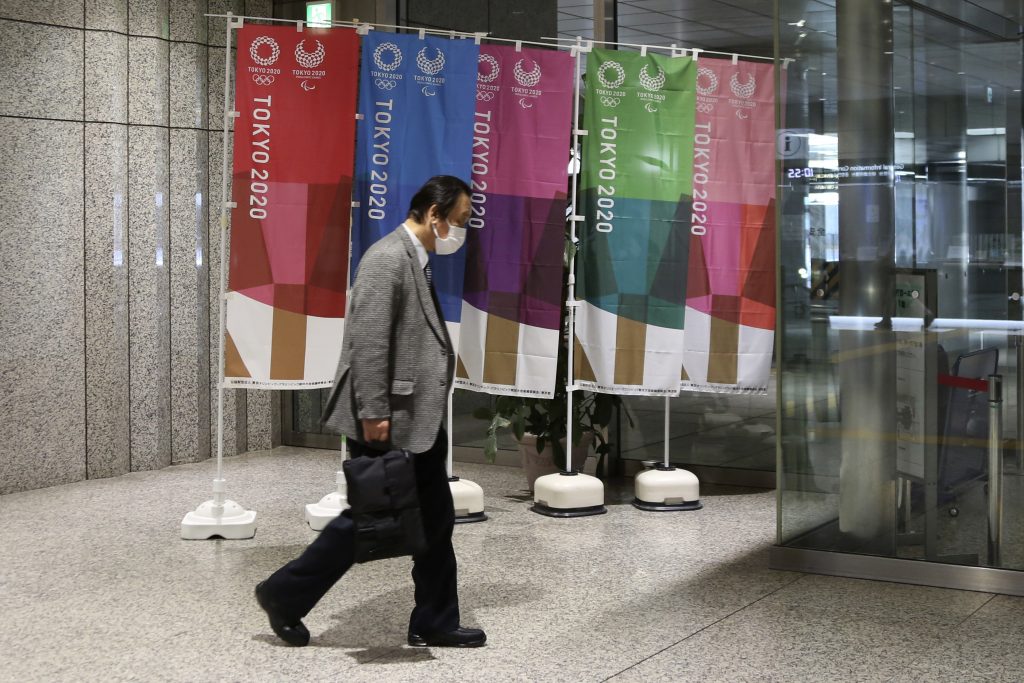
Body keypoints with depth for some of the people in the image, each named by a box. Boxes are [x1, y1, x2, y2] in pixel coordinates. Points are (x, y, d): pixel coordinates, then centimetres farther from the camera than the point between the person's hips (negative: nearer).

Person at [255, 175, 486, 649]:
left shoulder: (415, 260, 15)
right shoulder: (387, 259, -17)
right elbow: (368, 342, -22)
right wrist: (374, 413, -23)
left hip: (417, 419, 10)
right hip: (388, 422, -10)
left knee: (434, 519, 11)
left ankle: (434, 623, 19)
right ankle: (284, 595, 15)